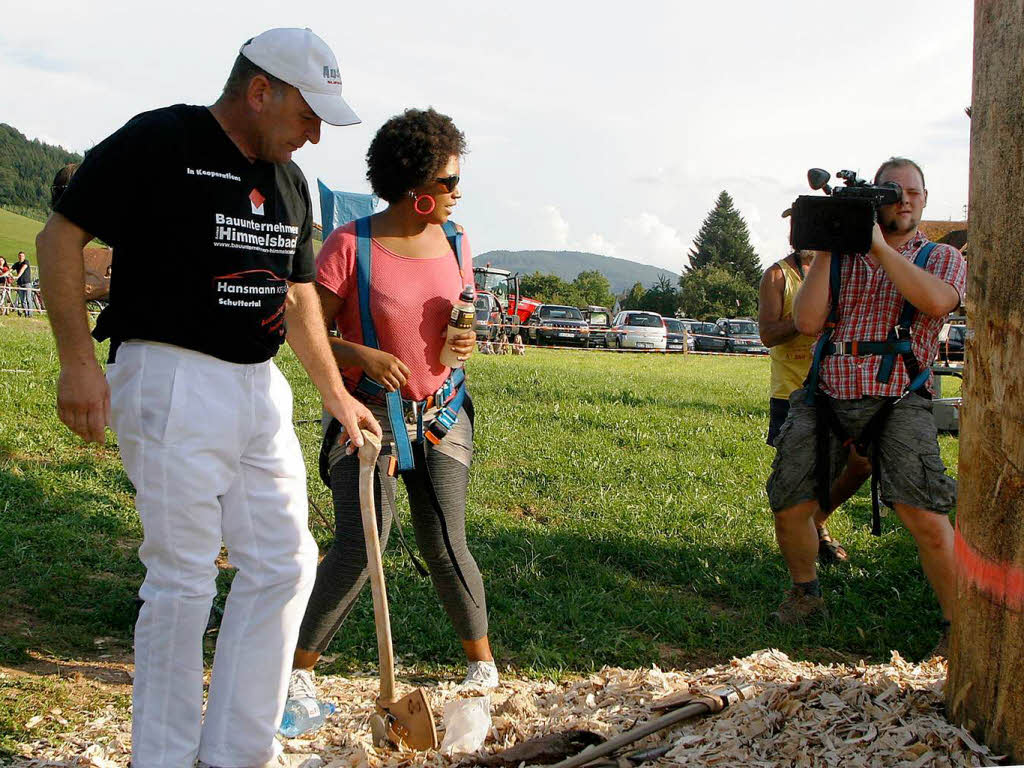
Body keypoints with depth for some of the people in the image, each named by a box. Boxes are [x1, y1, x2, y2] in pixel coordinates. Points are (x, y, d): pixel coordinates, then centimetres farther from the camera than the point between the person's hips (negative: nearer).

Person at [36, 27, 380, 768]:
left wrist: (335, 393, 24)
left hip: (261, 388, 8)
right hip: (171, 381, -8)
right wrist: (79, 360, -15)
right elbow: (61, 236, -7)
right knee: (184, 576, -5)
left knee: (285, 562, 5)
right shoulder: (157, 142, -7)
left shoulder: (289, 181, 15)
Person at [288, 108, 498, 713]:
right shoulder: (350, 245, -10)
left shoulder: (455, 243, 6)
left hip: (441, 413, 4)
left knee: (446, 548, 1)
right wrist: (362, 356, -24)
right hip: (369, 412, -4)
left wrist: (466, 342, -5)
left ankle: (482, 656, 22)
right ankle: (302, 665, 8)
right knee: (358, 548, -11)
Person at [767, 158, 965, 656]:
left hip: (899, 399, -2)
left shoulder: (943, 258, 9)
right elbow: (807, 322, 0)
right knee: (789, 507, 0)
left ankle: (956, 625, -4)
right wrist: (825, 250, -3)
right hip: (828, 394, 3)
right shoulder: (842, 257, 14)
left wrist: (880, 245, -14)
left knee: (921, 513, -20)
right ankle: (804, 595, 28)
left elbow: (935, 301, -16)